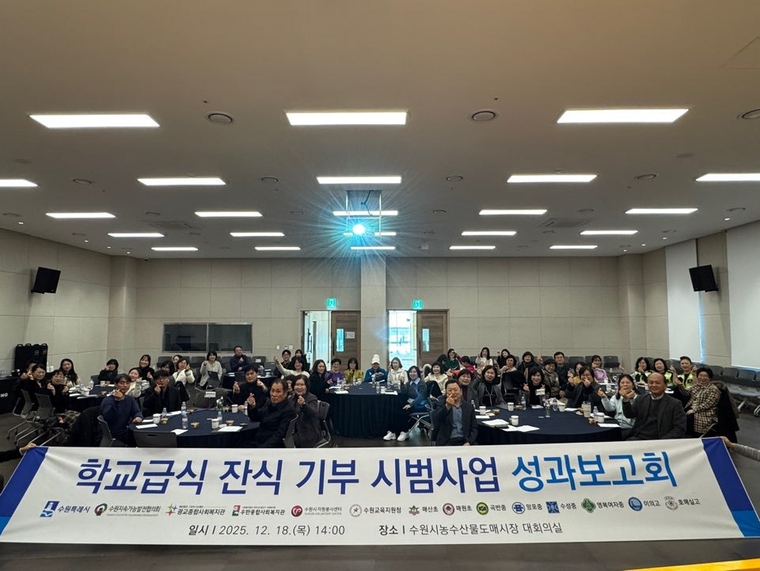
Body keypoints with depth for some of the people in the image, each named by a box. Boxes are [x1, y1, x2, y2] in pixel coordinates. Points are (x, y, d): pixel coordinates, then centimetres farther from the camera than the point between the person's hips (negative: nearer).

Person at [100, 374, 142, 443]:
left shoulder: (130, 399, 12)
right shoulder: (107, 400, -8)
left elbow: (137, 412, -2)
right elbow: (108, 419, -24)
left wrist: (138, 417, -26)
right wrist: (116, 400, -33)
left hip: (125, 435, 6)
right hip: (109, 437, -6)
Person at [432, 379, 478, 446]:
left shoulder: (469, 407, 11)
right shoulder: (441, 404, 6)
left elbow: (474, 428, 10)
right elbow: (436, 421, -11)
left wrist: (469, 442, -8)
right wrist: (447, 406, -24)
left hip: (464, 442, 2)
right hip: (446, 443, -2)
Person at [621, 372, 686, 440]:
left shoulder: (675, 403, 6)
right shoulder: (640, 400, 14)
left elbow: (680, 429, 1)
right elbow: (629, 414, -1)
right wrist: (626, 399, -21)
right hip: (638, 439, 1)